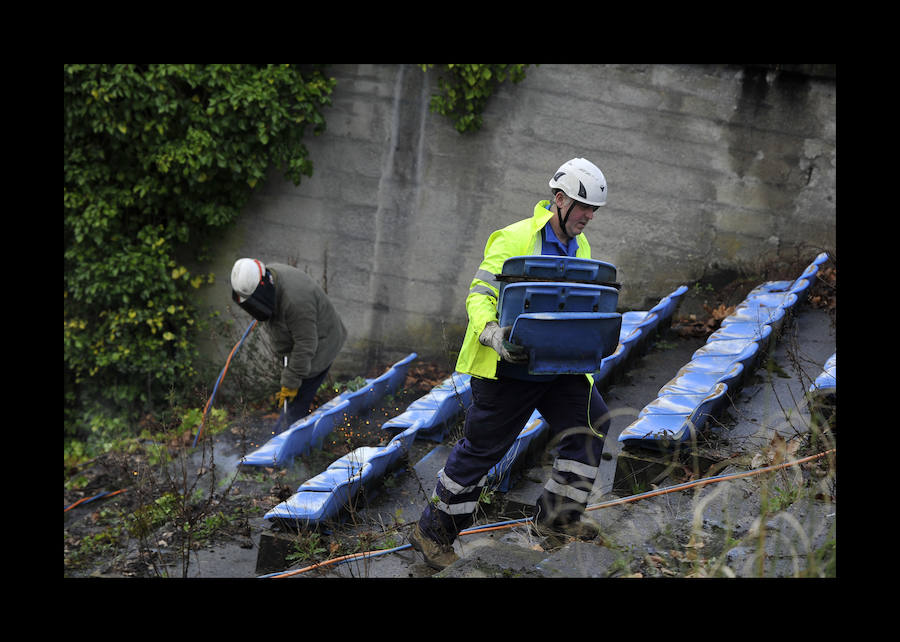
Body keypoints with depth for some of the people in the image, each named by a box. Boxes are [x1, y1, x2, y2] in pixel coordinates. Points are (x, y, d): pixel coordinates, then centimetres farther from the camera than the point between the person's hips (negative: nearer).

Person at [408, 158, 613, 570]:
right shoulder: (513, 240, -14)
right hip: (509, 367, -7)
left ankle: (557, 515, 6)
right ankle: (432, 532, 16)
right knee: (480, 448, 1)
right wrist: (494, 334, -36)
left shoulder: (581, 248, 10)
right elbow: (479, 296, -17)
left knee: (590, 421, -8)